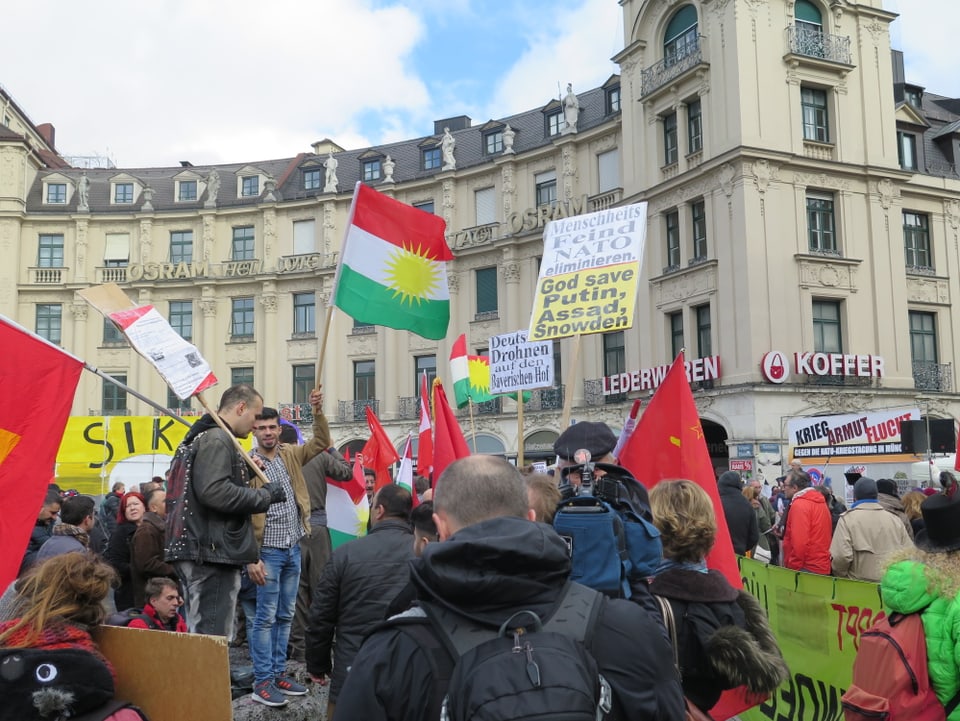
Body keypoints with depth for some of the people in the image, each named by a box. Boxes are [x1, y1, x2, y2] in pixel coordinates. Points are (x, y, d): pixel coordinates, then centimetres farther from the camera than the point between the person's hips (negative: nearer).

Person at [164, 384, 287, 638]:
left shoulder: (197, 437, 21)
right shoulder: (217, 439, -11)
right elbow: (214, 492, -24)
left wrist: (245, 472, 13)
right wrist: (264, 496, -14)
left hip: (193, 550, 11)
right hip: (212, 551, -11)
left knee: (198, 634, 16)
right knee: (213, 637, -8)